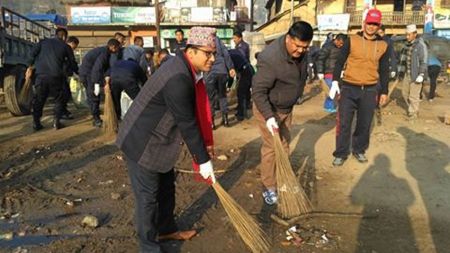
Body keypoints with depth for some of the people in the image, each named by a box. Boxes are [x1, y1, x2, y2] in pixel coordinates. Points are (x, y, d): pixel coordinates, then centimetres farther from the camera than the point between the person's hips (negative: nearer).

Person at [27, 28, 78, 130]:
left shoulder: (43, 42, 15)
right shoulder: (66, 47, 10)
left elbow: (33, 53, 3)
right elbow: (72, 64, 15)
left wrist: (30, 67, 5)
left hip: (41, 75, 2)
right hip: (56, 76, -2)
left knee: (38, 100, 11)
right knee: (58, 99, 12)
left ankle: (36, 123, 12)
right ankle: (56, 122, 7)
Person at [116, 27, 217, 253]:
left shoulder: (186, 68, 1)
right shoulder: (178, 78, -30)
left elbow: (196, 114, 8)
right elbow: (187, 123, -26)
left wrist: (205, 145, 10)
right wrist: (203, 160, -17)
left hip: (158, 139, 10)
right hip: (142, 143, -10)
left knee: (166, 186, 21)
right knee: (148, 196, 3)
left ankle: (166, 229, 40)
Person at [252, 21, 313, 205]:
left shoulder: (301, 52, -9)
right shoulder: (270, 57, -33)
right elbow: (258, 91, -29)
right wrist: (268, 116, -35)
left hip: (287, 108, 7)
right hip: (268, 108, -7)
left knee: (284, 145, 16)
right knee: (271, 147, -4)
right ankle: (269, 188, 10)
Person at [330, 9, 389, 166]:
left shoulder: (383, 45, 6)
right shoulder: (352, 40, -2)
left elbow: (384, 70, 11)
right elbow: (340, 61, 0)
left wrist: (384, 92, 11)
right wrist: (335, 82, -8)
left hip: (370, 90, 2)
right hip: (349, 88, -2)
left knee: (364, 124, 9)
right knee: (344, 123, -1)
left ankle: (359, 150, 27)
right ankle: (341, 153, 11)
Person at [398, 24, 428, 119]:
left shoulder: (421, 45, -13)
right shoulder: (406, 45, 9)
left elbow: (424, 62, -15)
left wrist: (421, 75, -18)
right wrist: (400, 70, 17)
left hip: (415, 75, -7)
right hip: (406, 74, 7)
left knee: (413, 96, -1)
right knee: (405, 93, 16)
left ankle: (413, 113, 12)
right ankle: (411, 108, 36)